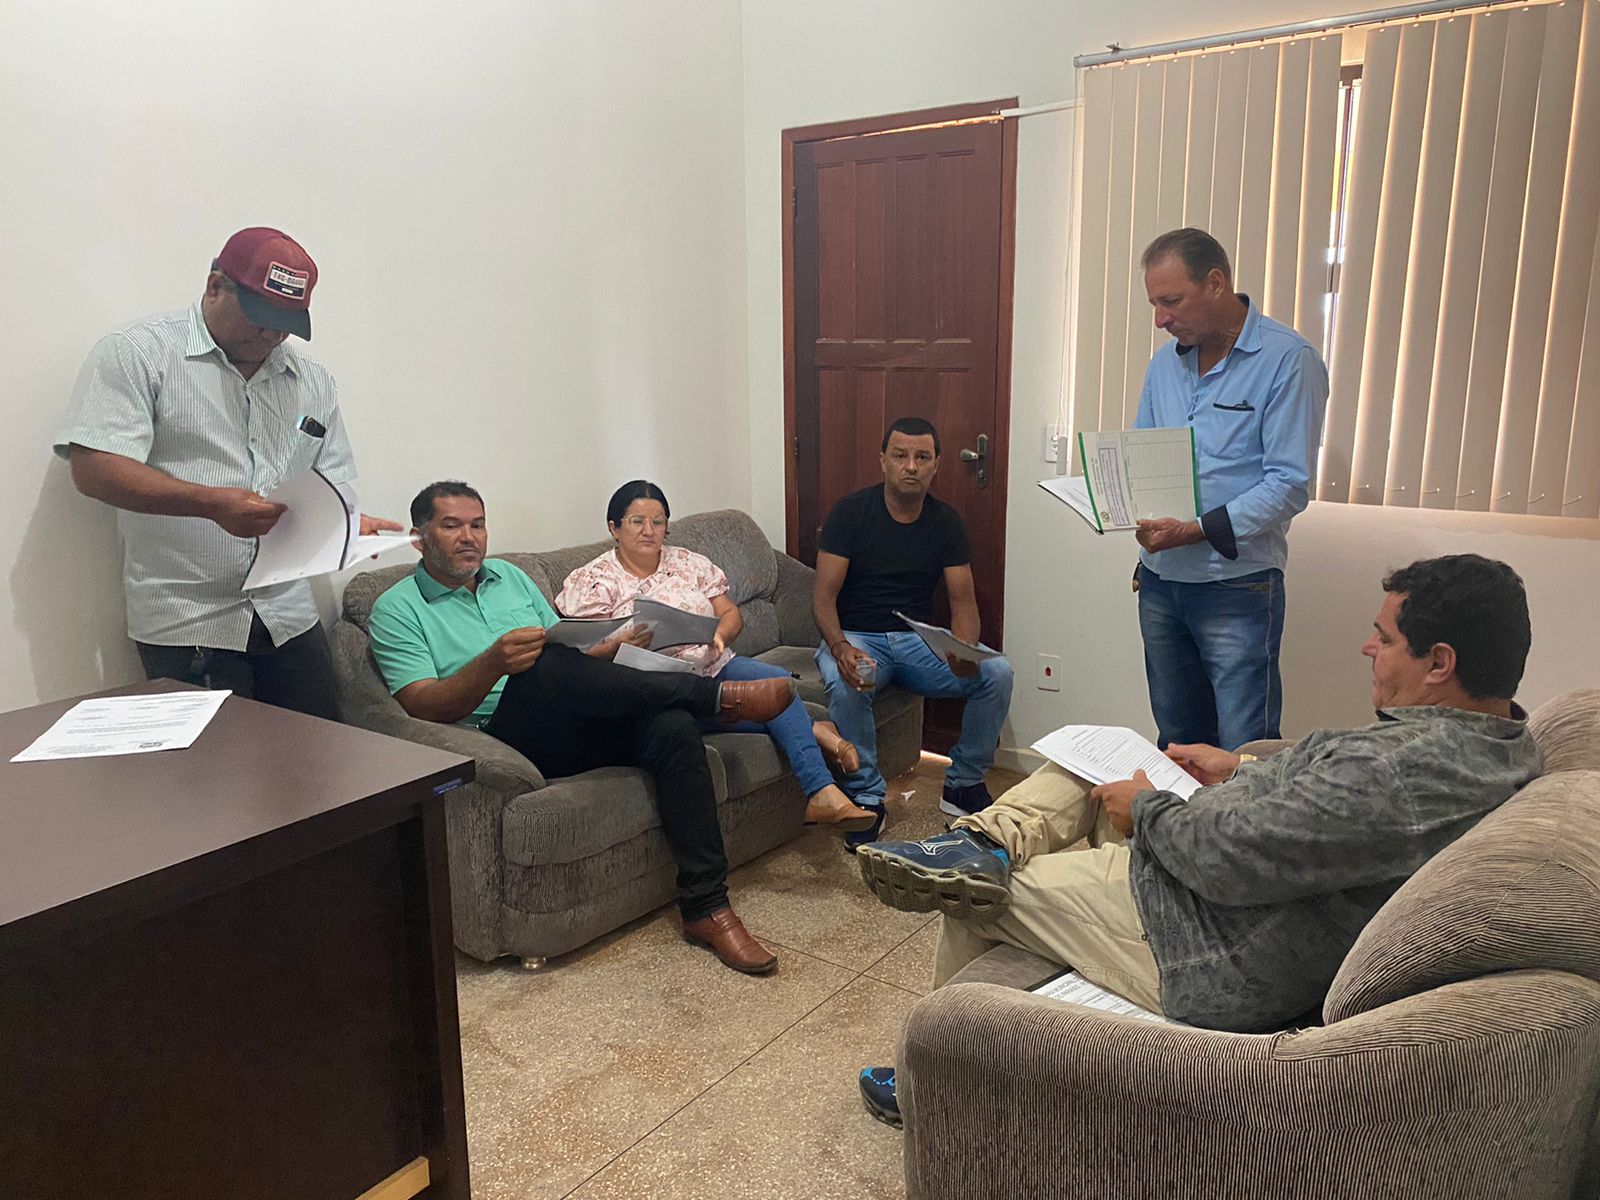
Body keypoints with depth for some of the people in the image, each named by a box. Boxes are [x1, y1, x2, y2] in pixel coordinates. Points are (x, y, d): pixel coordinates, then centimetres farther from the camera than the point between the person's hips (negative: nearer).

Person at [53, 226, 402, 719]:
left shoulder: (313, 381, 14)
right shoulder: (135, 354, -2)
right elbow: (94, 470, -12)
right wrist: (212, 503, -23)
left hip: (290, 620, 5)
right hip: (185, 626, -5)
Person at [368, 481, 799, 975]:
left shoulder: (510, 576, 22)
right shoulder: (397, 610, 6)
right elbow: (423, 707, -8)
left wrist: (615, 645, -1)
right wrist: (493, 664, -26)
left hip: (577, 730, 5)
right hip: (501, 742, -5)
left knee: (672, 725, -24)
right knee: (548, 666, -36)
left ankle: (706, 908, -23)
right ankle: (719, 696, -22)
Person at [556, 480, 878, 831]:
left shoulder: (690, 563, 15)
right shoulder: (592, 581, 1)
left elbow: (731, 614, 13)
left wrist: (720, 635, -10)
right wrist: (620, 645, -28)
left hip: (713, 666, 5)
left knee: (778, 680, -27)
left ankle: (822, 793, -30)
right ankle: (809, 730, -15)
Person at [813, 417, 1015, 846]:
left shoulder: (946, 521, 3)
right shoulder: (850, 512, -7)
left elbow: (963, 601, -2)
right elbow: (824, 595, -11)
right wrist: (841, 648, -33)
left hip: (919, 640, 3)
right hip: (856, 636, -3)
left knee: (997, 672, -20)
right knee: (845, 684, -37)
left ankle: (963, 784, -1)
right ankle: (867, 796, -17)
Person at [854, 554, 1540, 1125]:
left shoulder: (1404, 768, -32)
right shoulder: (1503, 742, 1)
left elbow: (1231, 857, -29)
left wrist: (1145, 809, -11)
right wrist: (1244, 772, 8)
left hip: (1221, 970, -10)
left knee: (973, 902, 5)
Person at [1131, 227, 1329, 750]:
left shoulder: (1287, 360, -10)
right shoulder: (1165, 362, 10)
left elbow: (1289, 485, -15)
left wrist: (1199, 530, -23)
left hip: (1237, 584, -6)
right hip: (1160, 580, 6)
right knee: (1177, 740, 17)